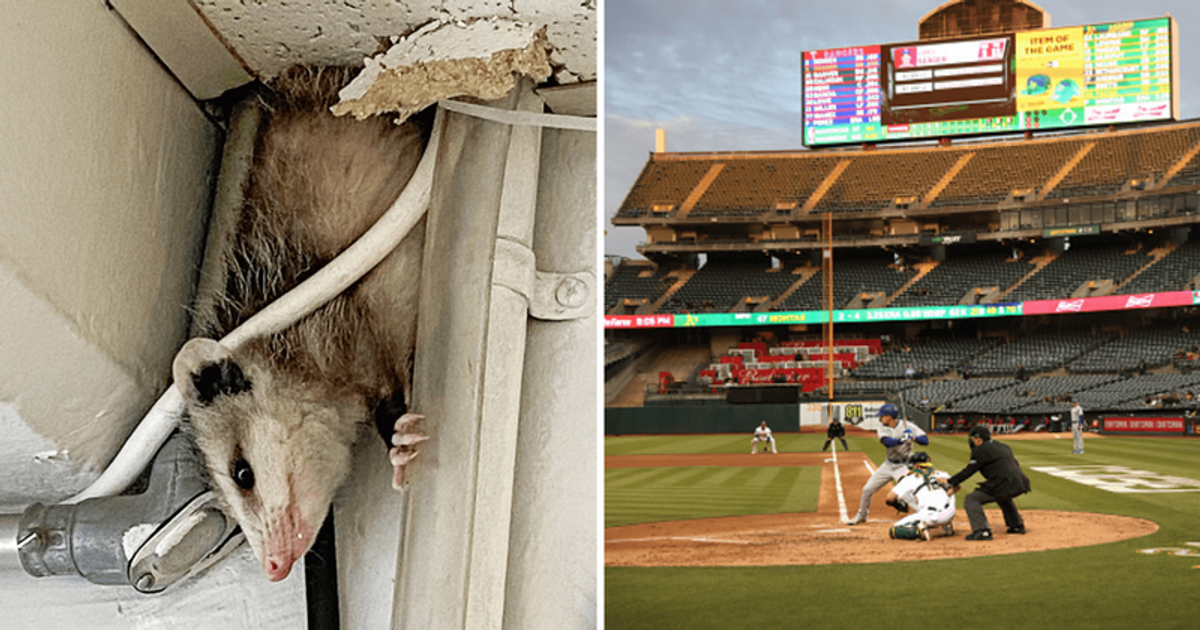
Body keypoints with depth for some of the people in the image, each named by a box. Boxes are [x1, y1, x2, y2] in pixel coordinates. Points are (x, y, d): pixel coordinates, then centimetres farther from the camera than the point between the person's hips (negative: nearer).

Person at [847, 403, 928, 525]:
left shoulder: (907, 426, -13)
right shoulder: (883, 429, -5)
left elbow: (925, 441, -19)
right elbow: (887, 442, -26)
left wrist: (913, 438, -38)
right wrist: (901, 440, -43)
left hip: (904, 466, -4)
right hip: (888, 465, 4)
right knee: (867, 489, 6)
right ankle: (861, 516, 28)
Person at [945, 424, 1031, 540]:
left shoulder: (981, 450, -2)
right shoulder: (1004, 447, 24)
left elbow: (968, 471, -2)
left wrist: (952, 482, 10)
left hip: (1006, 486, -9)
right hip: (1021, 485, 9)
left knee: (971, 500, -5)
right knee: (1002, 496, 41)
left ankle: (982, 531, -17)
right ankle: (1017, 525, 40)